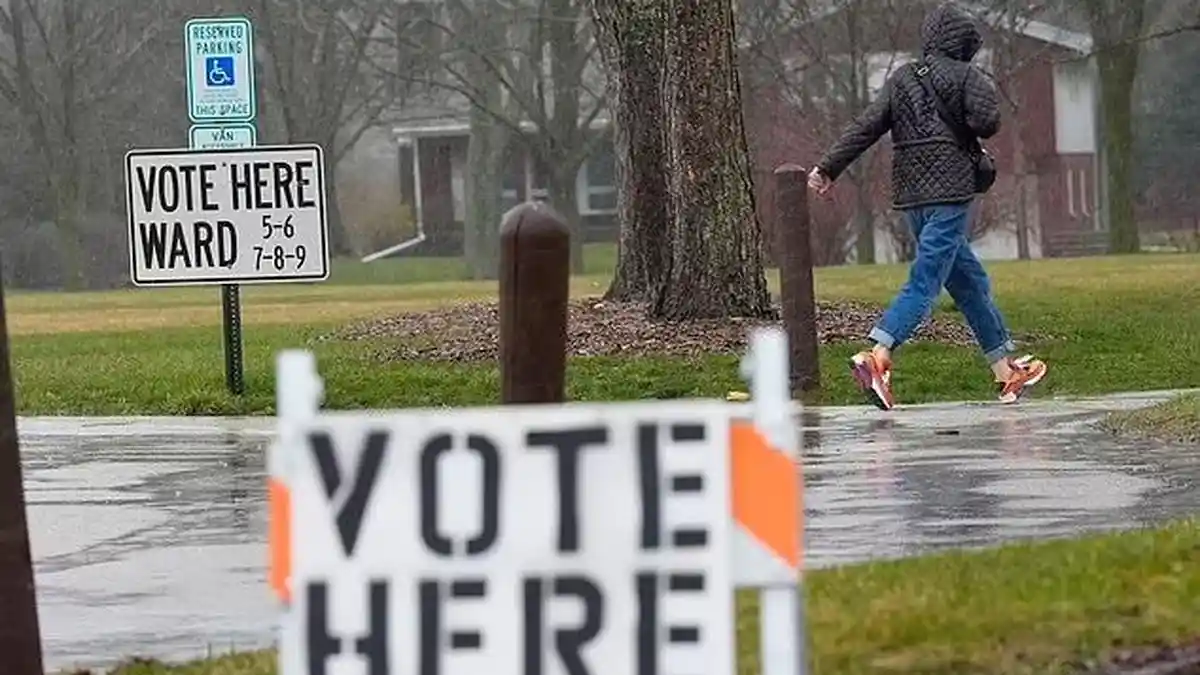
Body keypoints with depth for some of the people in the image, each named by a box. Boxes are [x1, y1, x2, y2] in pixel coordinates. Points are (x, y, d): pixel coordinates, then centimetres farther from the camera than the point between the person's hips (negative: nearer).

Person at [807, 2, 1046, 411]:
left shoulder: (901, 79, 13)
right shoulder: (967, 77, -3)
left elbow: (864, 127, 8)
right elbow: (986, 121, -17)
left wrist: (828, 169, 9)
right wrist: (988, 98, 6)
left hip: (910, 196, 7)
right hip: (950, 193, -7)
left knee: (970, 281, 17)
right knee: (925, 283, -13)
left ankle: (1005, 370, 24)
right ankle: (876, 359, -32)